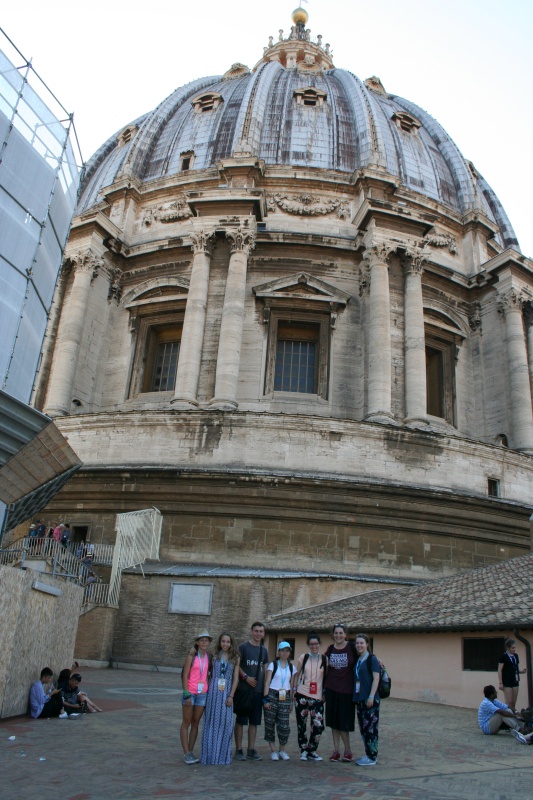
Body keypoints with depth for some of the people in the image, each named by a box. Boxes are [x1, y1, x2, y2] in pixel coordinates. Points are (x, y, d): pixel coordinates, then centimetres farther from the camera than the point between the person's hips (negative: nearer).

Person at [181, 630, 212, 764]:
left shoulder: (209, 657, 5)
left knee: (195, 723, 10)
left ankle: (191, 752, 18)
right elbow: (185, 676, -10)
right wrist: (186, 694, -14)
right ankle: (186, 753, 9)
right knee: (186, 723, 4)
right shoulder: (192, 656, -8)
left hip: (203, 693, 4)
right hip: (190, 692, -4)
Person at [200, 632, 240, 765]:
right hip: (213, 691, 0)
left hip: (226, 693, 0)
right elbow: (209, 673, 4)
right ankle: (210, 753, 14)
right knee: (211, 721, 4)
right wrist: (207, 691, -2)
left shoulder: (235, 658, 3)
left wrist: (231, 696, -6)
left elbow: (236, 678, 1)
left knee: (225, 723, 0)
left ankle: (223, 755, 13)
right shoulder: (214, 655, 4)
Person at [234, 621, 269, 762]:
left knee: (254, 721, 10)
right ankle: (238, 750, 10)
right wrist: (246, 677, -18)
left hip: (258, 690, 5)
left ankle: (251, 750, 18)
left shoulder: (264, 650, 12)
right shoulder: (243, 647, -6)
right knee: (241, 720, 2)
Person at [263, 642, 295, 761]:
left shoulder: (291, 667, 11)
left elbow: (292, 685, 14)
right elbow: (267, 682, -3)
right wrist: (265, 698, -9)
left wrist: (291, 702, 11)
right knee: (270, 723, 0)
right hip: (272, 695, -2)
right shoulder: (273, 665, 0)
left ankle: (282, 750, 14)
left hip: (285, 697, 3)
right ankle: (273, 750, 12)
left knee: (284, 725, -2)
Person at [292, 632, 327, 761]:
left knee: (318, 725, -7)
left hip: (317, 697, 0)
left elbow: (326, 677, 8)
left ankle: (311, 751, 14)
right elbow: (297, 674, 9)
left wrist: (325, 693, 4)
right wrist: (294, 689, 5)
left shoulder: (324, 659, 3)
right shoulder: (303, 657, 3)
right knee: (301, 724, 4)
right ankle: (303, 751, 21)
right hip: (302, 695, 0)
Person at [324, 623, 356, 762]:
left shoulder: (351, 647, -7)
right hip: (332, 688, 4)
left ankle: (348, 751, 15)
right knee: (333, 720, 8)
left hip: (347, 689, -4)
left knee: (344, 721, 0)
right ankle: (336, 750, 18)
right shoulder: (330, 649, 4)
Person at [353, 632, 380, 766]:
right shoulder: (357, 660, 14)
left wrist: (371, 696, -18)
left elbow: (376, 678, -13)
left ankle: (372, 758, 3)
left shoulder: (372, 659, -8)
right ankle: (368, 754, 22)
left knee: (370, 727, -4)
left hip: (370, 699, -8)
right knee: (363, 728, 12)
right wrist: (355, 697, 14)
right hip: (359, 699, 8)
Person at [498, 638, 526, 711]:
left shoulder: (516, 656, 10)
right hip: (507, 682, -6)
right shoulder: (504, 656, -10)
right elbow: (500, 670, -10)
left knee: (514, 703, 9)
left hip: (515, 681, 6)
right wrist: (500, 683, -14)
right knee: (509, 702, -6)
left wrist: (521, 671, -4)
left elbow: (517, 669, 18)